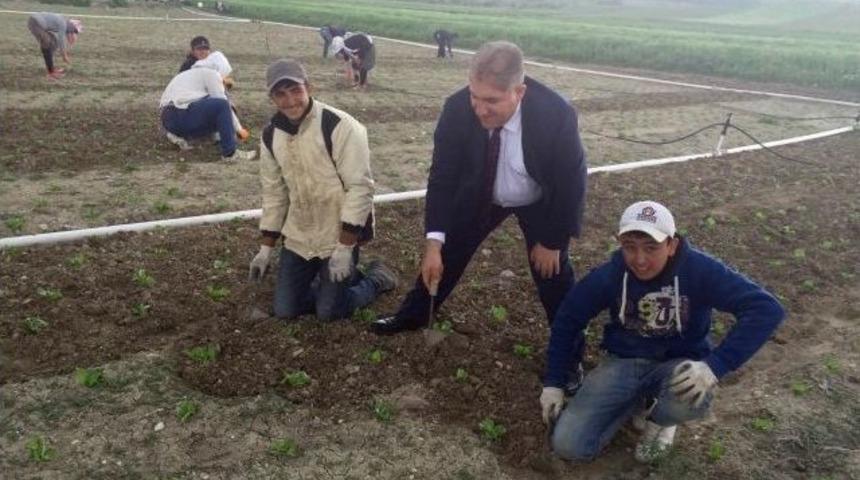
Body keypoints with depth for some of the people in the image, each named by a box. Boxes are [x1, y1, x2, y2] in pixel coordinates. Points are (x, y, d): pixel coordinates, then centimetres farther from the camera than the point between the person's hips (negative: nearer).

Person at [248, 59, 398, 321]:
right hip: (298, 238, 6)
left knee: (329, 311, -2)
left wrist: (344, 247, -22)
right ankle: (347, 276, 30)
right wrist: (265, 248, 11)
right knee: (285, 309, 7)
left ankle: (377, 278, 25)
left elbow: (360, 187, -20)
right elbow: (274, 192, 11)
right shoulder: (271, 135, 2)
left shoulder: (340, 126, -20)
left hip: (339, 237, -6)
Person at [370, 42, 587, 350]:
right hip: (480, 193, 3)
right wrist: (433, 243, -27)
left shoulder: (557, 115, -36)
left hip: (541, 202, -2)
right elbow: (442, 176, -22)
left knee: (551, 270, 2)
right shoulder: (457, 109, -30)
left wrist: (552, 241, -15)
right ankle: (414, 315, 34)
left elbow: (571, 183, -23)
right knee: (447, 252, 10)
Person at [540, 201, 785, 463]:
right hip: (623, 361, 2)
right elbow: (568, 319, -1)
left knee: (691, 401, -40)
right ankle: (641, 402, 13)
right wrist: (553, 382, -1)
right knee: (568, 445, -12)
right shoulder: (610, 274, -13)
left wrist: (714, 365, -36)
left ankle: (660, 416, 1)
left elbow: (766, 308, -26)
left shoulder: (699, 270, -20)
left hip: (677, 364, -2)